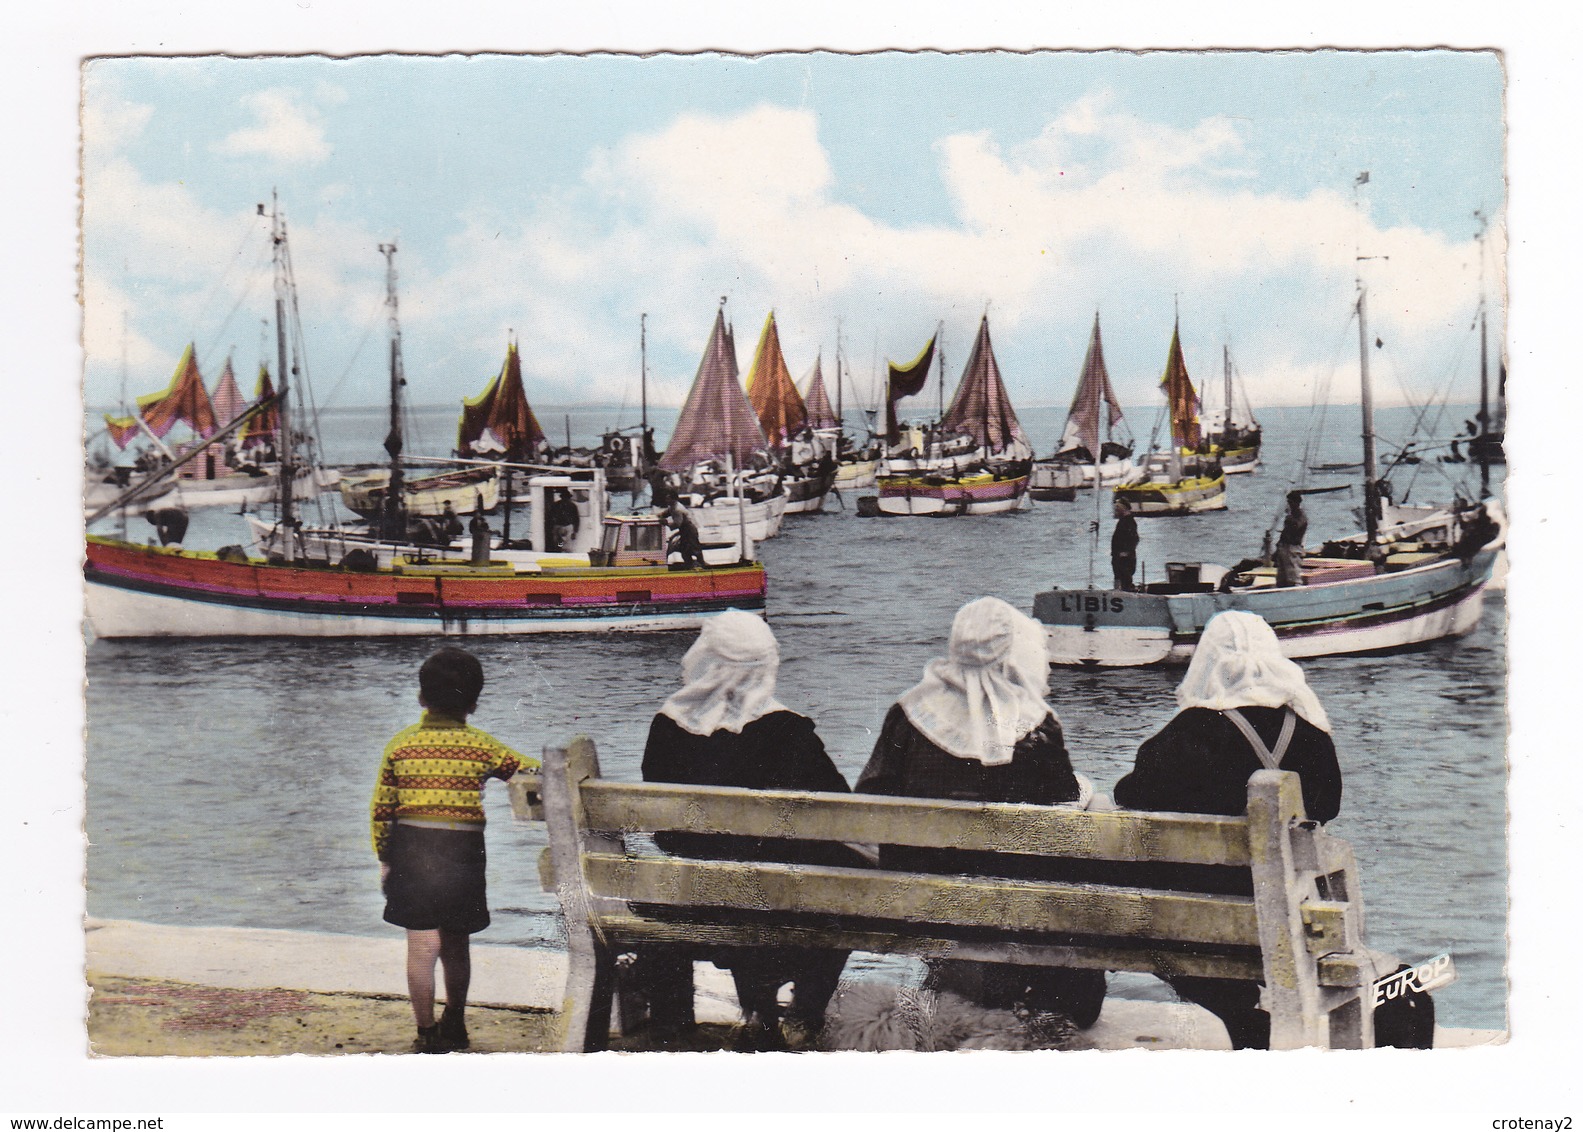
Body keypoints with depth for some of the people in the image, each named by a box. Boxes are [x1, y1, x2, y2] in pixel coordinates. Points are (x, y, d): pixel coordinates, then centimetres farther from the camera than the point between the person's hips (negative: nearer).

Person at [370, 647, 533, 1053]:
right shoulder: (483, 746, -1)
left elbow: (381, 808, 3)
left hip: (411, 849, -1)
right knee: (456, 944, 15)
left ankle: (428, 1035, -3)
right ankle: (454, 1027, 30)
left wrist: (384, 859, 10)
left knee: (422, 944, -1)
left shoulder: (401, 743, 1)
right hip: (463, 851, 1)